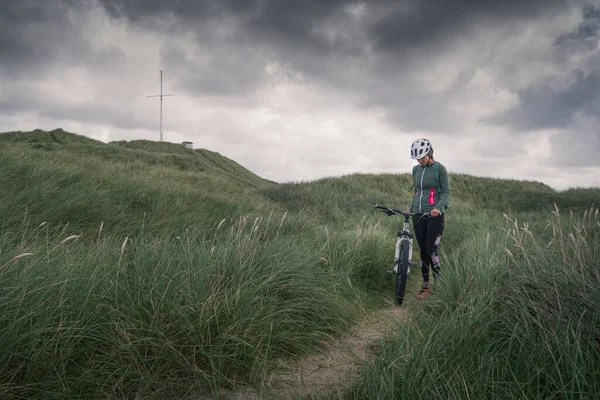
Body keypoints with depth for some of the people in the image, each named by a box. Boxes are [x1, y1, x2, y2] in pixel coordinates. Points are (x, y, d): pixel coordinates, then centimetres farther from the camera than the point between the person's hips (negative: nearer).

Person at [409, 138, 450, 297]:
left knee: (431, 250, -9)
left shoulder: (439, 168, -5)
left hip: (434, 215, -5)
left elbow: (446, 192, -9)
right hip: (418, 215, 5)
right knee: (422, 251, 6)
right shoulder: (416, 170, 12)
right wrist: (411, 209, 15)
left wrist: (438, 207, -25)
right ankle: (425, 285, 14)